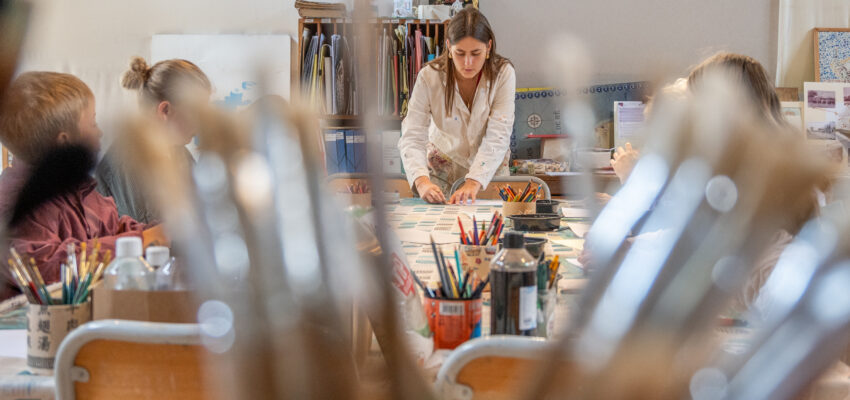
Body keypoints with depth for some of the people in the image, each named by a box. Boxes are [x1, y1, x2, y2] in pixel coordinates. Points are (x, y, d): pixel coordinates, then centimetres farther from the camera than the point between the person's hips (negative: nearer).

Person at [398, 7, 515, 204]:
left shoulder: (503, 73, -18)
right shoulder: (429, 77, -18)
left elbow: (498, 136, -24)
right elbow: (412, 137, -21)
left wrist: (474, 182, -38)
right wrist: (422, 180, -40)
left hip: (490, 169, 0)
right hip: (443, 169, 0)